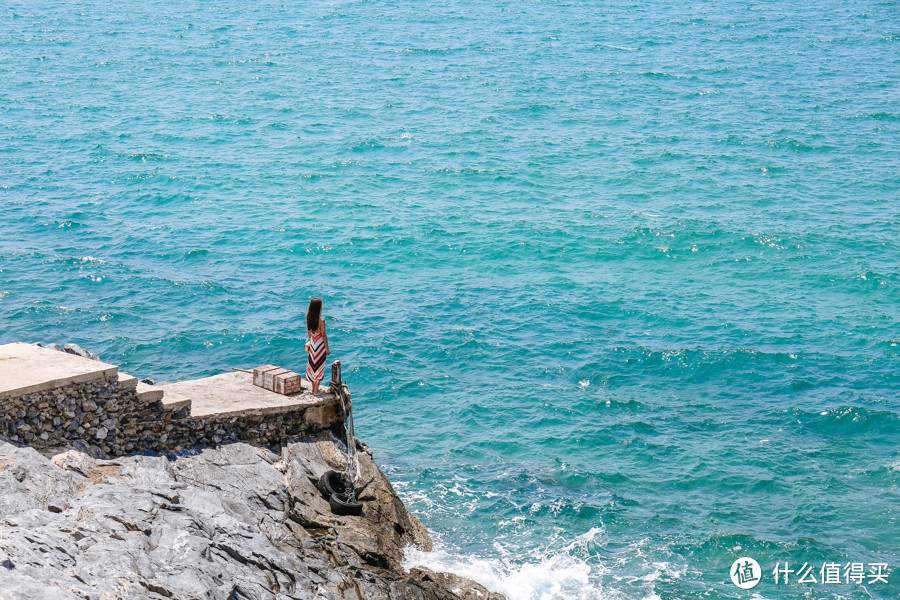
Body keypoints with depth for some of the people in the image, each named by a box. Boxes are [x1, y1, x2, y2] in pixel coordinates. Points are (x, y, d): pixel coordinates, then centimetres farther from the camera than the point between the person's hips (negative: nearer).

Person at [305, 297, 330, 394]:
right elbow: (324, 335, -16)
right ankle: (316, 390, 12)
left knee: (312, 365, 17)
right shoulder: (321, 320, -23)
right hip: (320, 345, -6)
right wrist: (327, 349, -7)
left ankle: (313, 388, 27)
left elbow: (308, 332, 7)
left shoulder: (309, 318, -5)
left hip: (312, 344, 6)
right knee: (318, 366, 5)